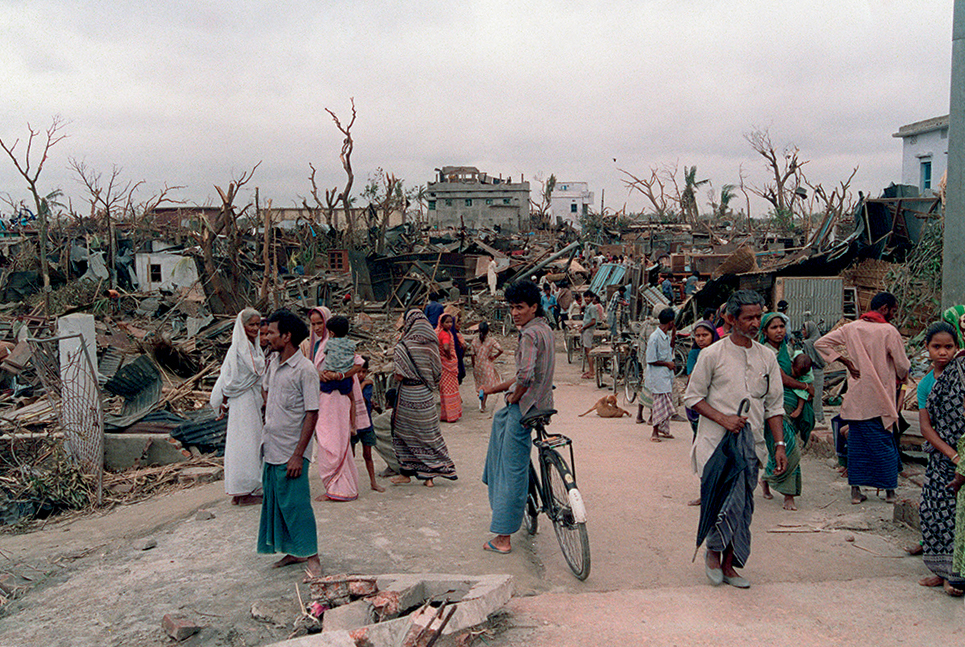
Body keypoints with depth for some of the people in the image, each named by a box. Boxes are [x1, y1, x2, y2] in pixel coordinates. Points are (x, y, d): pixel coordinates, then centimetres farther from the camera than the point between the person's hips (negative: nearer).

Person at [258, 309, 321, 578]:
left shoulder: (305, 370, -17)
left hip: (290, 452, -8)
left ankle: (311, 557, 8)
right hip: (271, 447, 8)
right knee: (275, 502, 14)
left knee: (295, 503, -3)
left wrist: (298, 455, -20)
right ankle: (293, 552, 27)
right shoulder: (273, 362, 6)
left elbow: (312, 414, -18)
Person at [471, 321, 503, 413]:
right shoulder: (491, 341, -9)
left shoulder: (475, 341, -3)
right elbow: (501, 350, -18)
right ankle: (482, 405, 3)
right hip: (487, 365, -2)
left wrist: (474, 367, 10)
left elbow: (473, 355, -1)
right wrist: (494, 357, -1)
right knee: (487, 386, 6)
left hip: (477, 366, 2)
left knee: (480, 384, 22)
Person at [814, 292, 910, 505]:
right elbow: (902, 366, -6)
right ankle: (889, 491, 14)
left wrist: (845, 361, 1)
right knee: (884, 444, 7)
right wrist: (901, 378, 17)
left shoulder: (851, 328, 3)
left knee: (857, 443, 9)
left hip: (854, 399, 4)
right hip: (878, 399, -4)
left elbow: (821, 343, 1)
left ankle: (855, 489, 11)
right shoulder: (889, 331, -10)